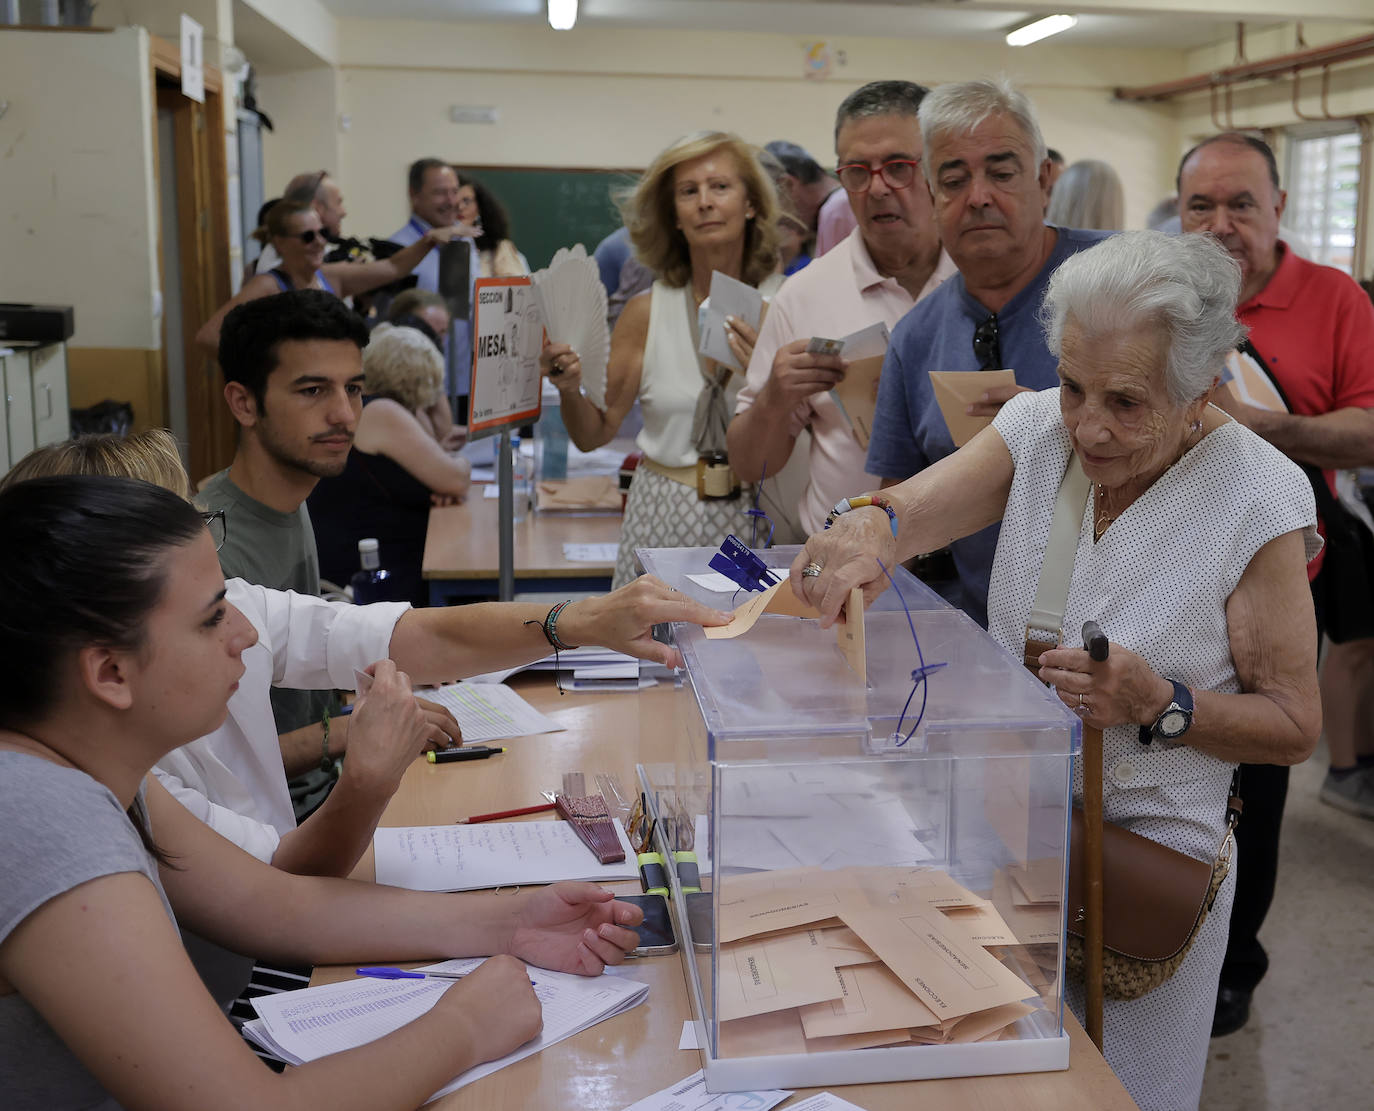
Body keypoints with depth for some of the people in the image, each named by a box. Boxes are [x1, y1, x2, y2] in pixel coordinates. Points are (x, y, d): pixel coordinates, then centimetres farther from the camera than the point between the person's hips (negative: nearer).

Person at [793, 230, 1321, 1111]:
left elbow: (1296, 728, -11)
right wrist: (872, 527, -46)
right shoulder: (1039, 428, -7)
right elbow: (915, 505, -23)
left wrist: (1160, 705, -26)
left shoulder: (1258, 497, -17)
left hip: (1147, 848, -3)